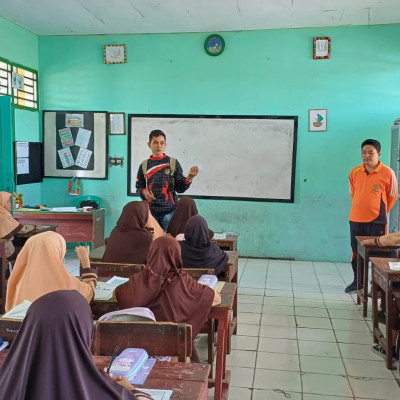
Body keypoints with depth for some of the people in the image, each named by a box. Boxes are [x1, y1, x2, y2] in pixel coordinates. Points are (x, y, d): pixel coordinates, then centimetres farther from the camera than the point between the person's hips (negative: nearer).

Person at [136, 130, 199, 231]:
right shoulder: (144, 165, 8)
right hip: (150, 211, 2)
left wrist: (189, 178, -16)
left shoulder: (173, 163, 3)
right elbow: (139, 186, 14)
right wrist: (144, 191, -7)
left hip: (169, 211, -1)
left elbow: (180, 188, 1)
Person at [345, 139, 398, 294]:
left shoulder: (387, 173, -8)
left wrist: (380, 212, 12)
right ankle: (357, 282, 25)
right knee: (356, 251, 11)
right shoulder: (354, 172, 2)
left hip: (377, 221, -3)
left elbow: (392, 196, 5)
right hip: (356, 219, 3)